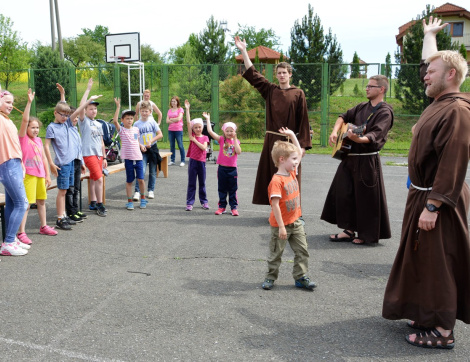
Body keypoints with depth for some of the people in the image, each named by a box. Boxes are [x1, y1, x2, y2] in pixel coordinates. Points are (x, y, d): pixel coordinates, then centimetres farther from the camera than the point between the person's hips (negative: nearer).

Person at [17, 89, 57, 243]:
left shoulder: (39, 140, 12)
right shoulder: (23, 138, -6)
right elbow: (25, 120, -19)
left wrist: (47, 175, 14)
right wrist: (29, 102, -24)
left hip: (40, 175, 7)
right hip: (28, 175, -7)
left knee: (41, 201, 17)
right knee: (26, 203, -10)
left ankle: (43, 226, 31)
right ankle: (21, 233, -8)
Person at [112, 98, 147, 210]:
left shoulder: (136, 129, 10)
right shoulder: (121, 130, -2)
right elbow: (115, 121, -19)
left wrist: (141, 146, 3)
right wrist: (118, 107, -20)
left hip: (138, 157, 3)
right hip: (128, 158, -3)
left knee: (140, 179, 1)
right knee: (129, 180, 4)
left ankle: (143, 198, 21)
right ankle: (129, 201, 15)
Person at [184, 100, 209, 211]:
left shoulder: (205, 137, 3)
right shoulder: (192, 135, 1)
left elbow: (204, 147, -14)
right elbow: (188, 122, -9)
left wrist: (195, 140, -13)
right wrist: (187, 109, -14)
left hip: (201, 162, 1)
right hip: (193, 161, -1)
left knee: (202, 183, 11)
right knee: (191, 183, 2)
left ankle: (204, 201, 21)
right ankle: (189, 203, 7)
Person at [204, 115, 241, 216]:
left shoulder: (236, 141, 4)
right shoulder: (221, 139, -1)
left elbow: (238, 152, -14)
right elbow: (210, 131, -11)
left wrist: (235, 139, -11)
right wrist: (208, 119, -7)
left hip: (232, 169, 0)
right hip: (222, 168, 0)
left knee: (233, 190, 7)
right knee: (222, 189, 9)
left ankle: (234, 207, 14)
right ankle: (222, 207, 19)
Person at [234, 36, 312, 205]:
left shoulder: (298, 94, -1)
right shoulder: (270, 90, 7)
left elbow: (303, 120, -3)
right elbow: (252, 74, 5)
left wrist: (303, 145, -8)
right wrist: (243, 51, 1)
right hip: (272, 140, 3)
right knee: (273, 176, 6)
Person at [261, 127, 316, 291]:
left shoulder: (292, 173, 3)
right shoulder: (277, 181, -23)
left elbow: (299, 152, 16)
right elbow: (275, 205, -25)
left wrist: (292, 135, 10)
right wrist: (281, 227, -25)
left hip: (295, 222, 8)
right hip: (281, 225, -7)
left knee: (302, 250, 8)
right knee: (276, 252, 8)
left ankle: (300, 277, 18)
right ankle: (271, 277, 24)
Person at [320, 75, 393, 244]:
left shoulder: (384, 112, -10)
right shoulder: (362, 107, 13)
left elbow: (375, 135, -24)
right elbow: (344, 116, 21)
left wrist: (358, 139, -42)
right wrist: (335, 132, 2)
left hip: (367, 160, -8)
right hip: (349, 157, 8)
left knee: (366, 199, -1)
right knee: (342, 193, 10)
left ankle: (367, 235, 14)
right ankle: (349, 230, 20)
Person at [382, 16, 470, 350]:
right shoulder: (441, 103, 9)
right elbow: (431, 61, 29)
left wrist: (432, 206, -27)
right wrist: (429, 35, 43)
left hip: (438, 201, -10)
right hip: (423, 194, 10)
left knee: (438, 264, -3)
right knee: (425, 261, 17)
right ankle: (431, 316, 30)